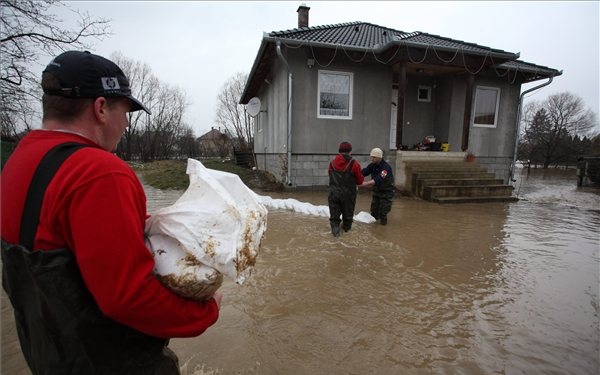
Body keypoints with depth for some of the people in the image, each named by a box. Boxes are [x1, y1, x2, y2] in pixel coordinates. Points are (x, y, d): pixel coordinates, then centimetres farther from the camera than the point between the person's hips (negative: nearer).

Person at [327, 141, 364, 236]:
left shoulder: (332, 163, -3)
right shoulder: (354, 164, -14)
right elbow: (360, 181, -5)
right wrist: (362, 178, 17)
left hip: (333, 193, 2)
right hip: (348, 194, -1)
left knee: (334, 214, 11)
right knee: (347, 212, 20)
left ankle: (335, 227, -5)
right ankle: (346, 227, 37)